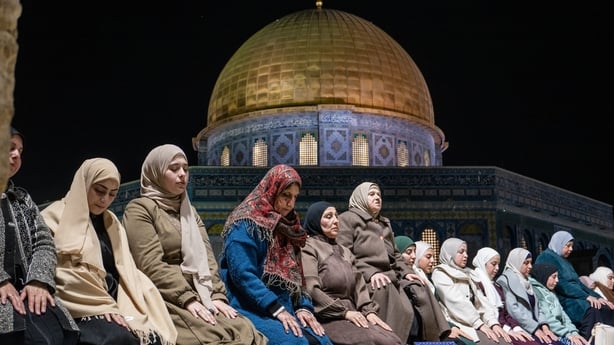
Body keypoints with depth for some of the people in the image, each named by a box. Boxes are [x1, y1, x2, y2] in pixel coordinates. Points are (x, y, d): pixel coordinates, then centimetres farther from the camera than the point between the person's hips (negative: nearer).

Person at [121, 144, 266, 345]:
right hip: (166, 300, -6)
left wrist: (217, 295, -5)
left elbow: (206, 257, 12)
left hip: (200, 297, 6)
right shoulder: (139, 209, 2)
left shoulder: (189, 211, 24)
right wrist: (187, 298, -17)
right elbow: (151, 265, -10)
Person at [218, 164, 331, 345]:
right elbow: (243, 275, -16)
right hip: (252, 309, -7)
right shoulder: (245, 225, -6)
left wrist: (303, 307, 0)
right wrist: (277, 309, -20)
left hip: (285, 309, 7)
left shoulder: (287, 228, 19)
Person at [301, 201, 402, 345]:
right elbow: (311, 289, -11)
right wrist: (344, 311, -15)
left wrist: (369, 311, -3)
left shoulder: (344, 251, 27)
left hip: (350, 314, 7)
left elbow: (358, 285, 16)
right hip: (327, 317, -7)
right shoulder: (308, 248, 2)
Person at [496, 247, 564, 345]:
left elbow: (536, 307, 20)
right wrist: (535, 329, -14)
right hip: (520, 329, -7)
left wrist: (544, 326, 0)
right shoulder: (505, 280, -2)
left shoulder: (526, 281, 23)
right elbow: (513, 309, -13)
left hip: (535, 327, 7)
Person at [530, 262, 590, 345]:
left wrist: (573, 332, -1)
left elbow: (563, 315, 16)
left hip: (559, 333, 8)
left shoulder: (551, 294, 23)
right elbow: (545, 319, -14)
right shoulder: (533, 291, -6)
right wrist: (567, 334, -16)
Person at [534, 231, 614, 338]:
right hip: (562, 300, -8)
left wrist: (598, 297, 5)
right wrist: (586, 296, -19)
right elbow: (559, 283, -14)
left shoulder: (565, 262, 26)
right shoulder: (546, 257, -2)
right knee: (592, 311, -34)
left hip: (577, 298, 9)